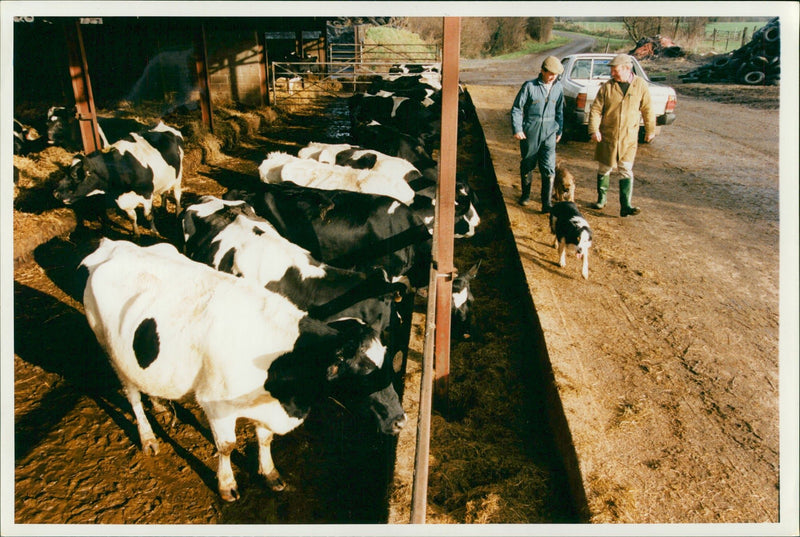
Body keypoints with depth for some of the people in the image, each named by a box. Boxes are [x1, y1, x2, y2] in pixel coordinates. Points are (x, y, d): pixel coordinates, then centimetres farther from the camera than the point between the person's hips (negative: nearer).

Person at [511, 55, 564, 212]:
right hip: (530, 132, -2)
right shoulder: (529, 86, -7)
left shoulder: (558, 88, 6)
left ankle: (546, 203, -2)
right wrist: (517, 129, -11)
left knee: (549, 168, -6)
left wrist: (559, 130, 20)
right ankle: (526, 194, 32)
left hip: (549, 132, 2)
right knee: (527, 164, 11)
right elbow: (516, 108, -4)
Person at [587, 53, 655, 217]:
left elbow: (647, 110, 7)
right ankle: (601, 199, 27)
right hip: (607, 136, 1)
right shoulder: (607, 86, -4)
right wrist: (594, 129, -17)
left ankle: (625, 206, -5)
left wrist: (650, 130, 13)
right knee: (604, 169, 10)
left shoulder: (641, 85, -2)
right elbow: (595, 109, -4)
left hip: (629, 137, -1)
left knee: (626, 171, -4)